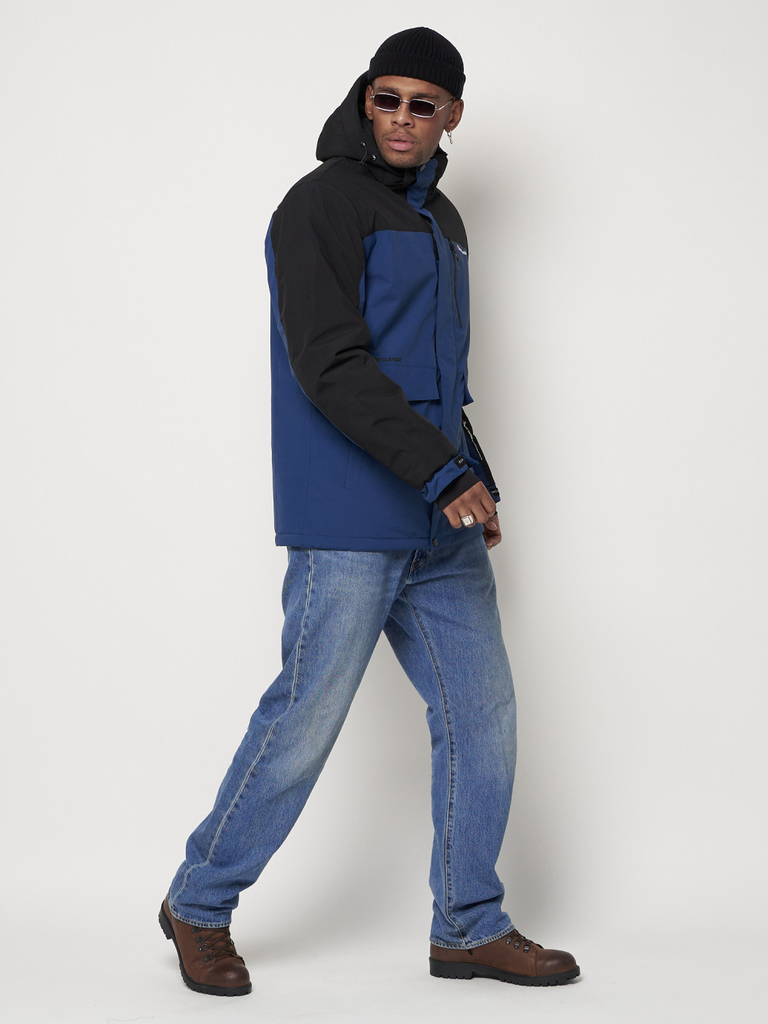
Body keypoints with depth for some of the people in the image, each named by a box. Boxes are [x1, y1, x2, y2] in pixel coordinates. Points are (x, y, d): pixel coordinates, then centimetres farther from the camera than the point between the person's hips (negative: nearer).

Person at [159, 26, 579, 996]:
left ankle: (470, 926, 18)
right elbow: (332, 364, -17)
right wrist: (441, 470, -21)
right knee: (306, 715, -3)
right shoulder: (321, 205, -7)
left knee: (481, 710, 7)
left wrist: (476, 481, 17)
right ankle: (199, 905, 15)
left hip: (439, 521, 8)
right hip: (350, 522, -8)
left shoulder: (441, 219, 20)